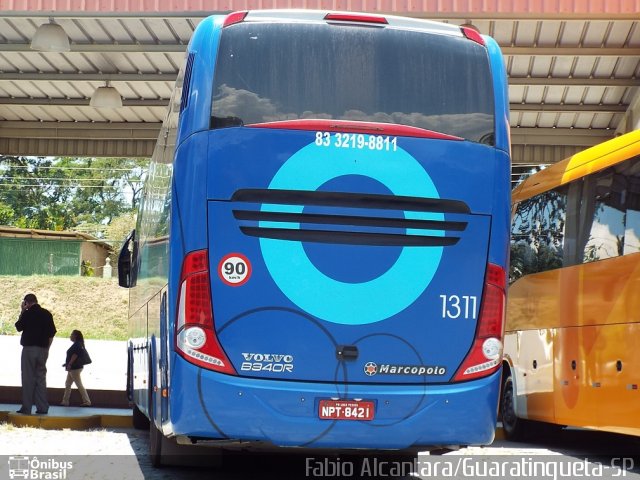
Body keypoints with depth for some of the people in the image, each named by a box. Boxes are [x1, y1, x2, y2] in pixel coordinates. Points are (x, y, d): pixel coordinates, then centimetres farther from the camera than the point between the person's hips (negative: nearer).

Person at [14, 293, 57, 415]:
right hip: (43, 350, 4)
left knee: (28, 378, -1)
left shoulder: (27, 313, -8)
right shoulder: (47, 314, 6)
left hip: (29, 348, -4)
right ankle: (42, 407, 5)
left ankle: (26, 408, -4)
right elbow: (52, 333, 8)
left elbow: (18, 327, 7)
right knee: (41, 378, 9)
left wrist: (22, 312, 9)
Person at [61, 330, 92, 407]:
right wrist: (67, 363, 23)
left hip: (75, 368, -11)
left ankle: (87, 401, -5)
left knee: (79, 385, -8)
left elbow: (75, 355, -23)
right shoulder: (76, 345, 17)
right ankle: (65, 402, 15)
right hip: (73, 368, 11)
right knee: (67, 384, 12)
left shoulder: (77, 345, -14)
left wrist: (69, 364, -25)